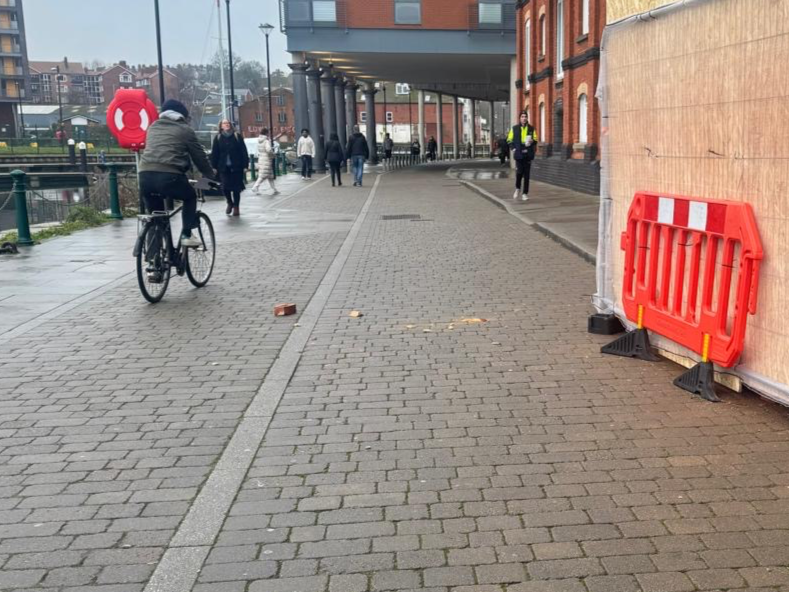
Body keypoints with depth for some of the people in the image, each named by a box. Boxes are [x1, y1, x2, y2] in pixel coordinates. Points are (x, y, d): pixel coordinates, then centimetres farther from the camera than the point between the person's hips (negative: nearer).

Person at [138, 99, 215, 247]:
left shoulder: (153, 127, 27)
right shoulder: (185, 129, 13)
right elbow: (199, 156, 16)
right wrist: (211, 176, 29)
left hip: (145, 174, 4)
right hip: (169, 175, -4)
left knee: (155, 212, 21)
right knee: (190, 197, 23)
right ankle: (186, 235, 11)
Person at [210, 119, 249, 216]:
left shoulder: (237, 136, 2)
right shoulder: (217, 138, 5)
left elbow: (243, 151, 0)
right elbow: (214, 153, 4)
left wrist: (245, 165, -6)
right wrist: (214, 166, -1)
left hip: (236, 166, -1)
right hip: (224, 167, 1)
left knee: (236, 187, 1)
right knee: (225, 187, -4)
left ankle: (236, 207, 15)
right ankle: (230, 203, 23)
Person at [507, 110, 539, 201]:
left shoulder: (531, 129, 8)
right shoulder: (515, 128, 4)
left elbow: (535, 139, 16)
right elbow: (509, 140, 10)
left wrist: (532, 141, -7)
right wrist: (513, 148, -3)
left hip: (528, 154, 1)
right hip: (518, 154, -1)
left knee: (526, 174, 2)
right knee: (519, 172, -7)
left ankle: (525, 193, 8)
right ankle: (518, 188, 20)